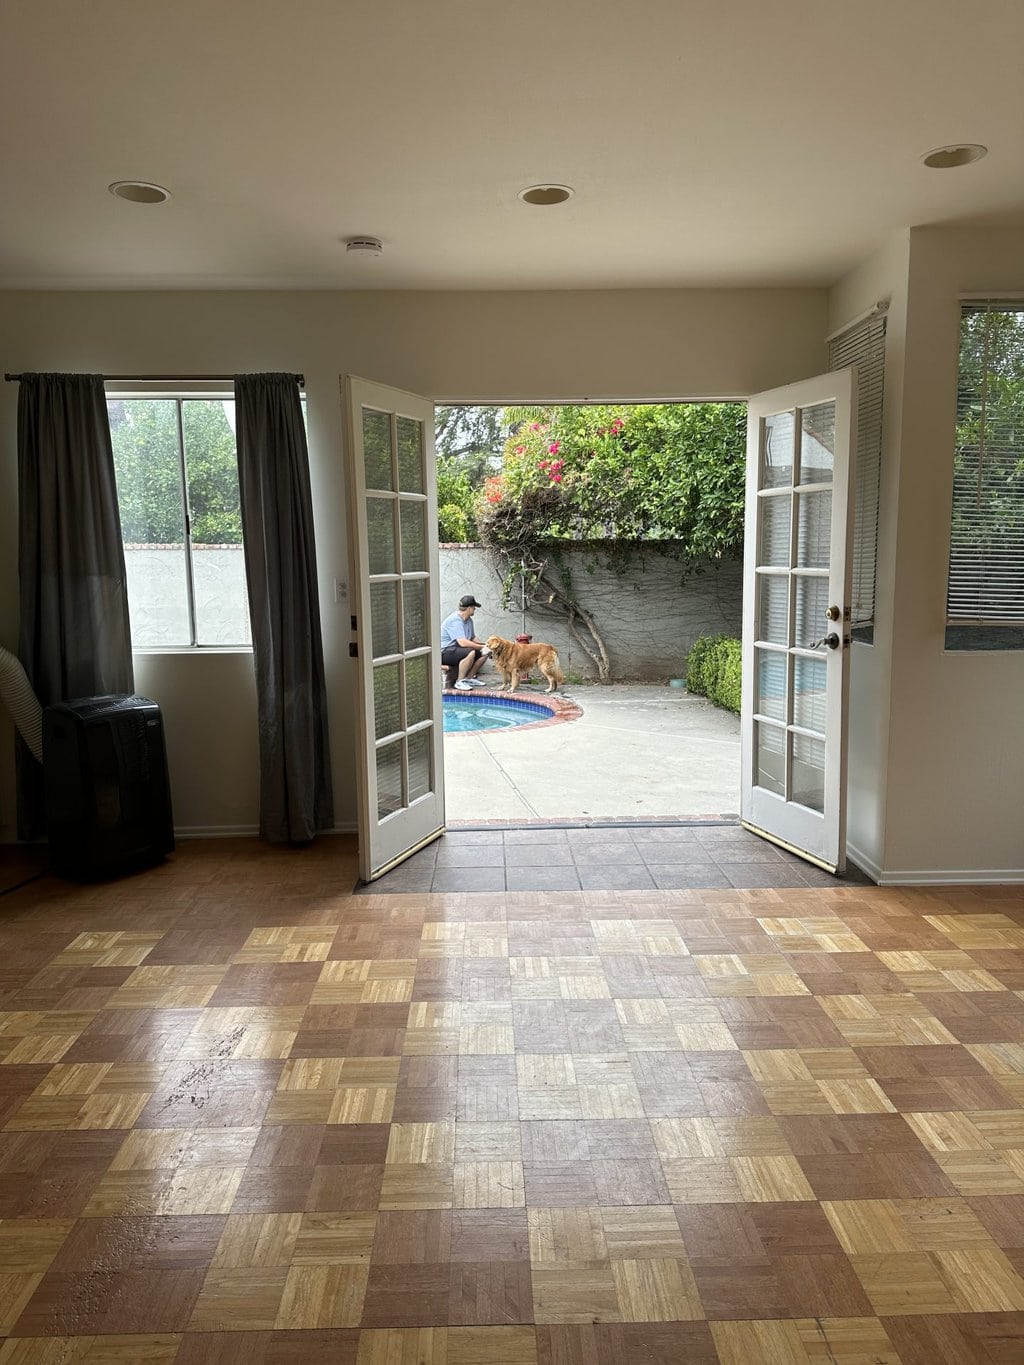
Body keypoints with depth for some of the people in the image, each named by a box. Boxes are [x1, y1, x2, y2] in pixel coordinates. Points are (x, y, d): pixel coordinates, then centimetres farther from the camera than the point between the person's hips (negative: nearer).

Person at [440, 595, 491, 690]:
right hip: (444, 652, -10)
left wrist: (485, 644, 1)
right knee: (470, 652, -34)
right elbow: (463, 642, -31)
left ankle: (469, 678, 7)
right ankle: (460, 682, -21)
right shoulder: (454, 620, -22)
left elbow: (472, 638, 19)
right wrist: (482, 647, -24)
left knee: (484, 653, 0)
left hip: (457, 649, 10)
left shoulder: (469, 620, 9)